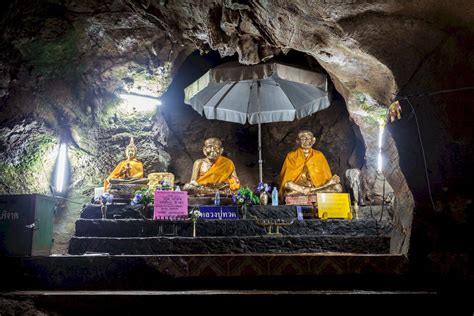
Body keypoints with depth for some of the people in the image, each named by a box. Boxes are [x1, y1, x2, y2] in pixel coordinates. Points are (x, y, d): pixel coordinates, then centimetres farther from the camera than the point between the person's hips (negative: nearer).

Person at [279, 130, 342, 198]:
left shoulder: (319, 155, 15)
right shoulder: (291, 156, 9)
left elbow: (327, 177, 11)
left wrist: (332, 181, -14)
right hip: (296, 187, -2)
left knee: (337, 187, -24)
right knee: (288, 185, -35)